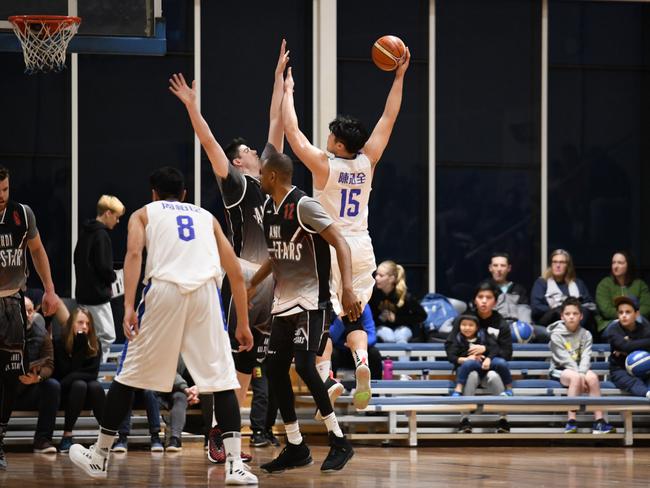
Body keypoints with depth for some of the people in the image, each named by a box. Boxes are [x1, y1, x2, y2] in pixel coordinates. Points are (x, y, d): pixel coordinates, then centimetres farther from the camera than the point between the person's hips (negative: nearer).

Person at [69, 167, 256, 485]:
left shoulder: (144, 214, 22)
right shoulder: (206, 216, 30)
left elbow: (134, 253, 0)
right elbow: (236, 273, 23)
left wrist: (129, 307, -9)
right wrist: (243, 324, 28)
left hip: (164, 290, -1)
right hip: (206, 291, 1)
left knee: (130, 375, 12)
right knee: (222, 379, 7)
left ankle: (99, 458, 21)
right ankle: (235, 465, -5)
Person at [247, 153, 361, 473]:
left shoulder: (304, 206, -16)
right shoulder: (269, 208, 11)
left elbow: (340, 244, -21)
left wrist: (347, 289, -31)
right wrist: (253, 285, 28)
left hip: (311, 302, -9)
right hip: (283, 302, 9)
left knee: (304, 366, -18)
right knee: (275, 369, 5)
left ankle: (339, 442, -7)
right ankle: (295, 448, 12)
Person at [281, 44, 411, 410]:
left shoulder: (324, 165, -13)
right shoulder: (367, 162, -3)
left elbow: (292, 131, -8)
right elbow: (389, 119, 5)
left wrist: (288, 91, 3)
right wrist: (399, 77, 10)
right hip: (361, 247, 4)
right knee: (354, 317, 8)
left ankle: (325, 375, -13)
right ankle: (362, 360, -17)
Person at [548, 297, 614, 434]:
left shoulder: (585, 334, 8)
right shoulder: (556, 334, -3)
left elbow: (585, 357, -5)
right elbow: (565, 359, -12)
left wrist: (582, 373, -24)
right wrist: (579, 376, -22)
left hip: (580, 369, 3)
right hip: (560, 370, -3)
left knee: (592, 377, -29)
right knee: (575, 377, -36)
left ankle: (599, 420, -33)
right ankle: (571, 420, -38)